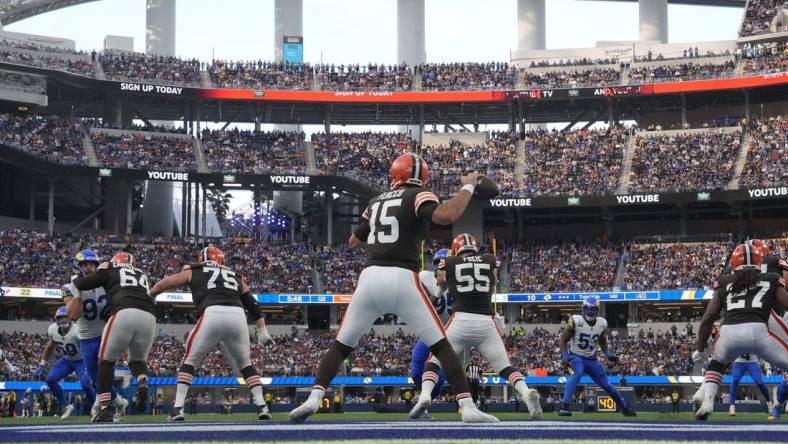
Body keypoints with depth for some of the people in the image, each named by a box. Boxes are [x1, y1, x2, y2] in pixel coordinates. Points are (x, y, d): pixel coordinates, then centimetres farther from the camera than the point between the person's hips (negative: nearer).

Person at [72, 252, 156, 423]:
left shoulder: (111, 271, 22)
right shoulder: (142, 275, 33)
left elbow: (82, 285, 21)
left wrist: (77, 278, 44)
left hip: (124, 314, -4)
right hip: (149, 317, 4)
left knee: (106, 361, 13)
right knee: (138, 360, 25)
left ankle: (105, 410, 5)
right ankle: (143, 382, -9)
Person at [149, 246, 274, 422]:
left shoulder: (193, 272, 26)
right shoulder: (235, 277, 32)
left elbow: (162, 285, 31)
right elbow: (252, 304, 25)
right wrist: (263, 331, 26)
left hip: (212, 315, -2)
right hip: (237, 315, 2)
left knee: (189, 361, 16)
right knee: (245, 363, 22)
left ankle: (178, 408, 6)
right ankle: (262, 407, 11)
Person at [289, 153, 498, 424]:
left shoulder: (376, 202, 21)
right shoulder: (419, 197, 5)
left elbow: (354, 242, 34)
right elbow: (445, 216, -17)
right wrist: (467, 187, -3)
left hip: (370, 278, 4)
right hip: (402, 279, -4)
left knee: (341, 346, 14)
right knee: (441, 346, 3)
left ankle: (313, 399, -1)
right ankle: (468, 408, -7)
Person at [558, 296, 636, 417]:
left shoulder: (601, 323, -3)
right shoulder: (576, 321, -17)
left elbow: (602, 341, 17)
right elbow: (563, 340, -11)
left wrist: (608, 353, 3)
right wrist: (565, 355, -24)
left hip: (591, 359, 4)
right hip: (576, 357, -4)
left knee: (606, 384, 8)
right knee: (578, 373, -36)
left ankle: (625, 407, 28)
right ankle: (564, 406, -39)